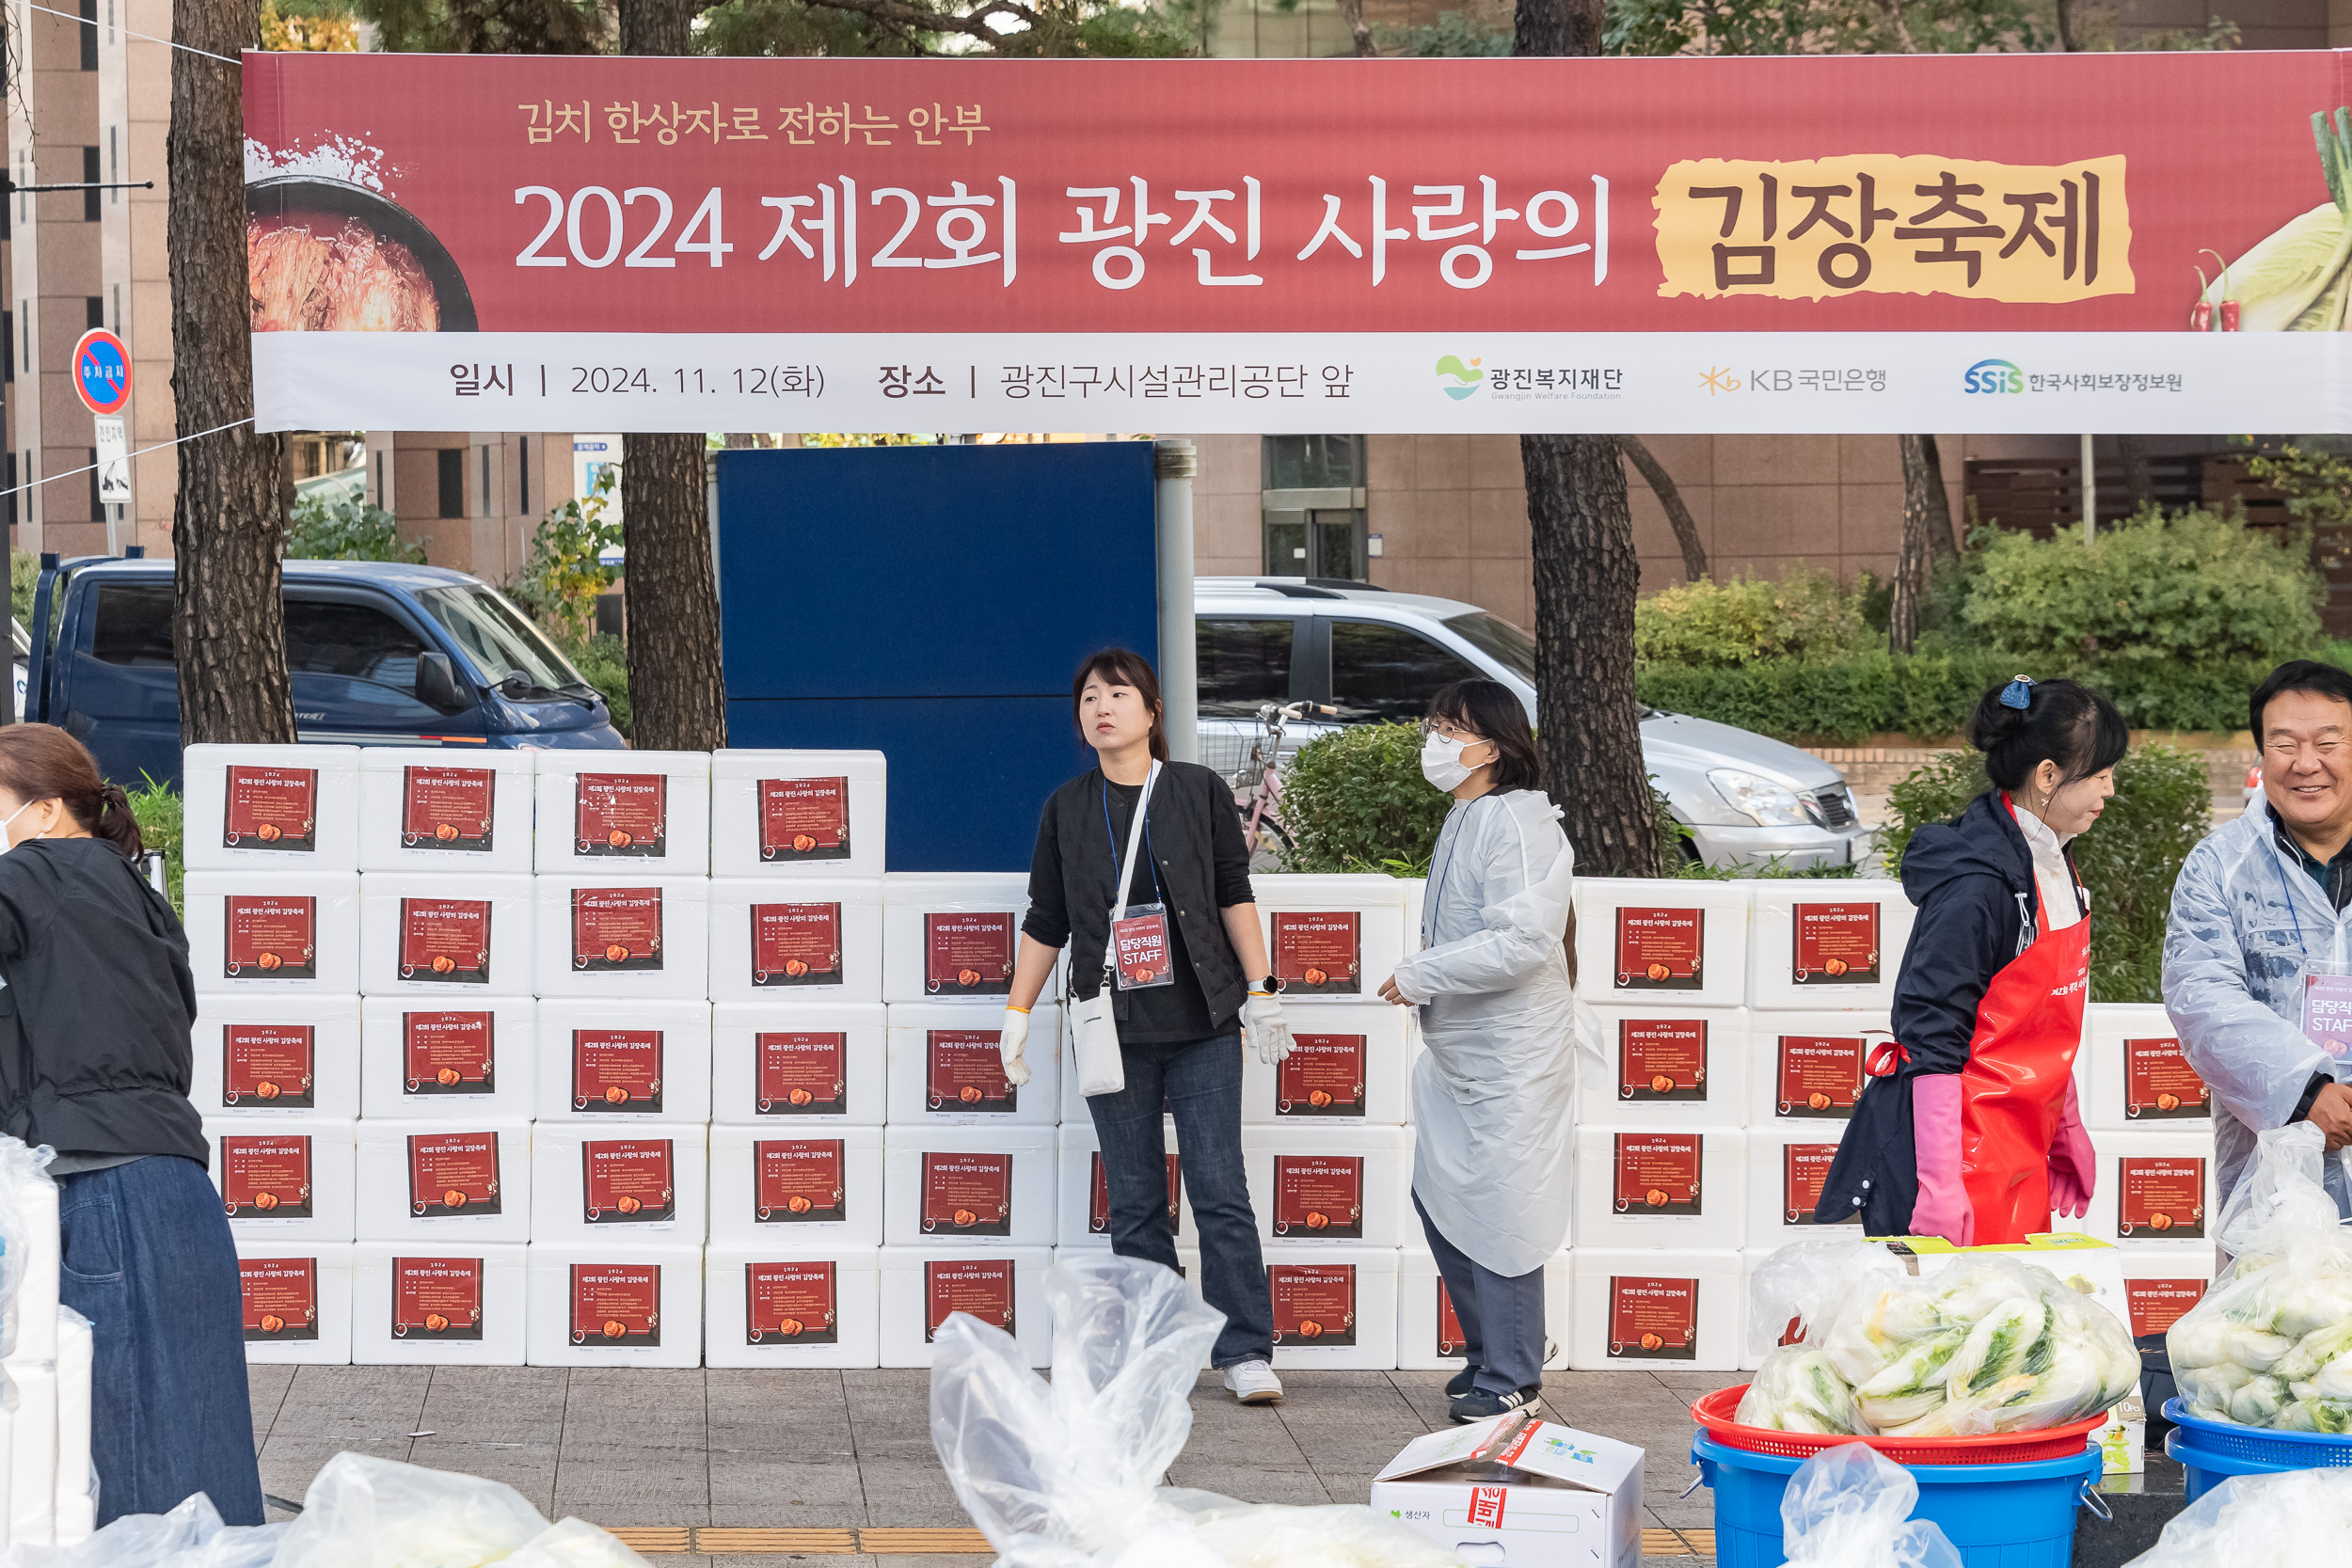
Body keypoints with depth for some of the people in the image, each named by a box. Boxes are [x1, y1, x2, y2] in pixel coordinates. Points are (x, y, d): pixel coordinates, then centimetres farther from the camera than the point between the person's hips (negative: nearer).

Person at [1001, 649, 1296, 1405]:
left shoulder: (1199, 792, 2)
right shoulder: (1067, 809, 6)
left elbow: (1235, 895, 5)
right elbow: (1045, 923, 11)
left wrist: (1260, 990, 1)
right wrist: (1016, 1014, 9)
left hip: (1203, 1028, -2)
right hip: (1113, 1030, 2)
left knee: (1221, 1191, -5)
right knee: (1134, 1201, 4)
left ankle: (1244, 1350, 1)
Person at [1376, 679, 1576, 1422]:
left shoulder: (1518, 823, -18)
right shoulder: (1464, 819, 13)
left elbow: (1521, 941, -27)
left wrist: (1418, 975, -20)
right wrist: (1424, 980, 12)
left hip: (1509, 1059, -10)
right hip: (1456, 1052, 10)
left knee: (1500, 1213, -5)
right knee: (1440, 1200, 15)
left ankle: (1511, 1382, 5)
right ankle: (1488, 1355, 27)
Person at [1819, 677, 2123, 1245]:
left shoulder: (2052, 867, 11)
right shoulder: (1976, 886, -18)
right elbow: (1932, 1041, -20)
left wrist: (2068, 1133, 22)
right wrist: (1941, 1189, -23)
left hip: (2020, 1165, 9)